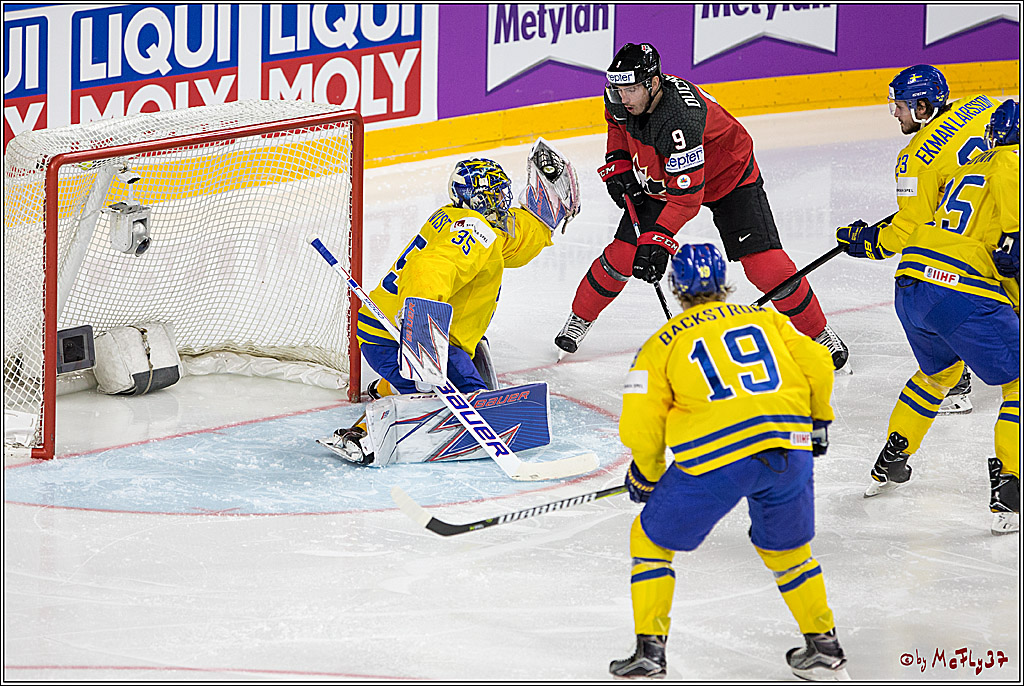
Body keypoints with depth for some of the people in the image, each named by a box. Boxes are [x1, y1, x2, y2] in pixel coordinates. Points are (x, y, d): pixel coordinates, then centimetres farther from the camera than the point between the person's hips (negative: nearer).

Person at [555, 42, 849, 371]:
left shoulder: (681, 118, -42)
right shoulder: (621, 99, -19)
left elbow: (686, 195, -40)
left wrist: (657, 241, -43)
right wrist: (618, 164, -2)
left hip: (729, 177, -6)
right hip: (657, 179, 6)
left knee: (765, 264, -15)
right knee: (622, 254, -5)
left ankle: (819, 334, 2)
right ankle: (579, 319, 18)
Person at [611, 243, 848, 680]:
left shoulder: (662, 345, 12)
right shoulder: (765, 318, 21)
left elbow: (640, 428, 6)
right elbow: (817, 367, 11)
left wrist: (644, 477, 24)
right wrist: (817, 421, 28)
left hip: (714, 456, -3)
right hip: (789, 450, 3)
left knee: (651, 539, 16)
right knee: (785, 550, 27)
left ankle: (649, 651, 10)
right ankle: (825, 648, 30)